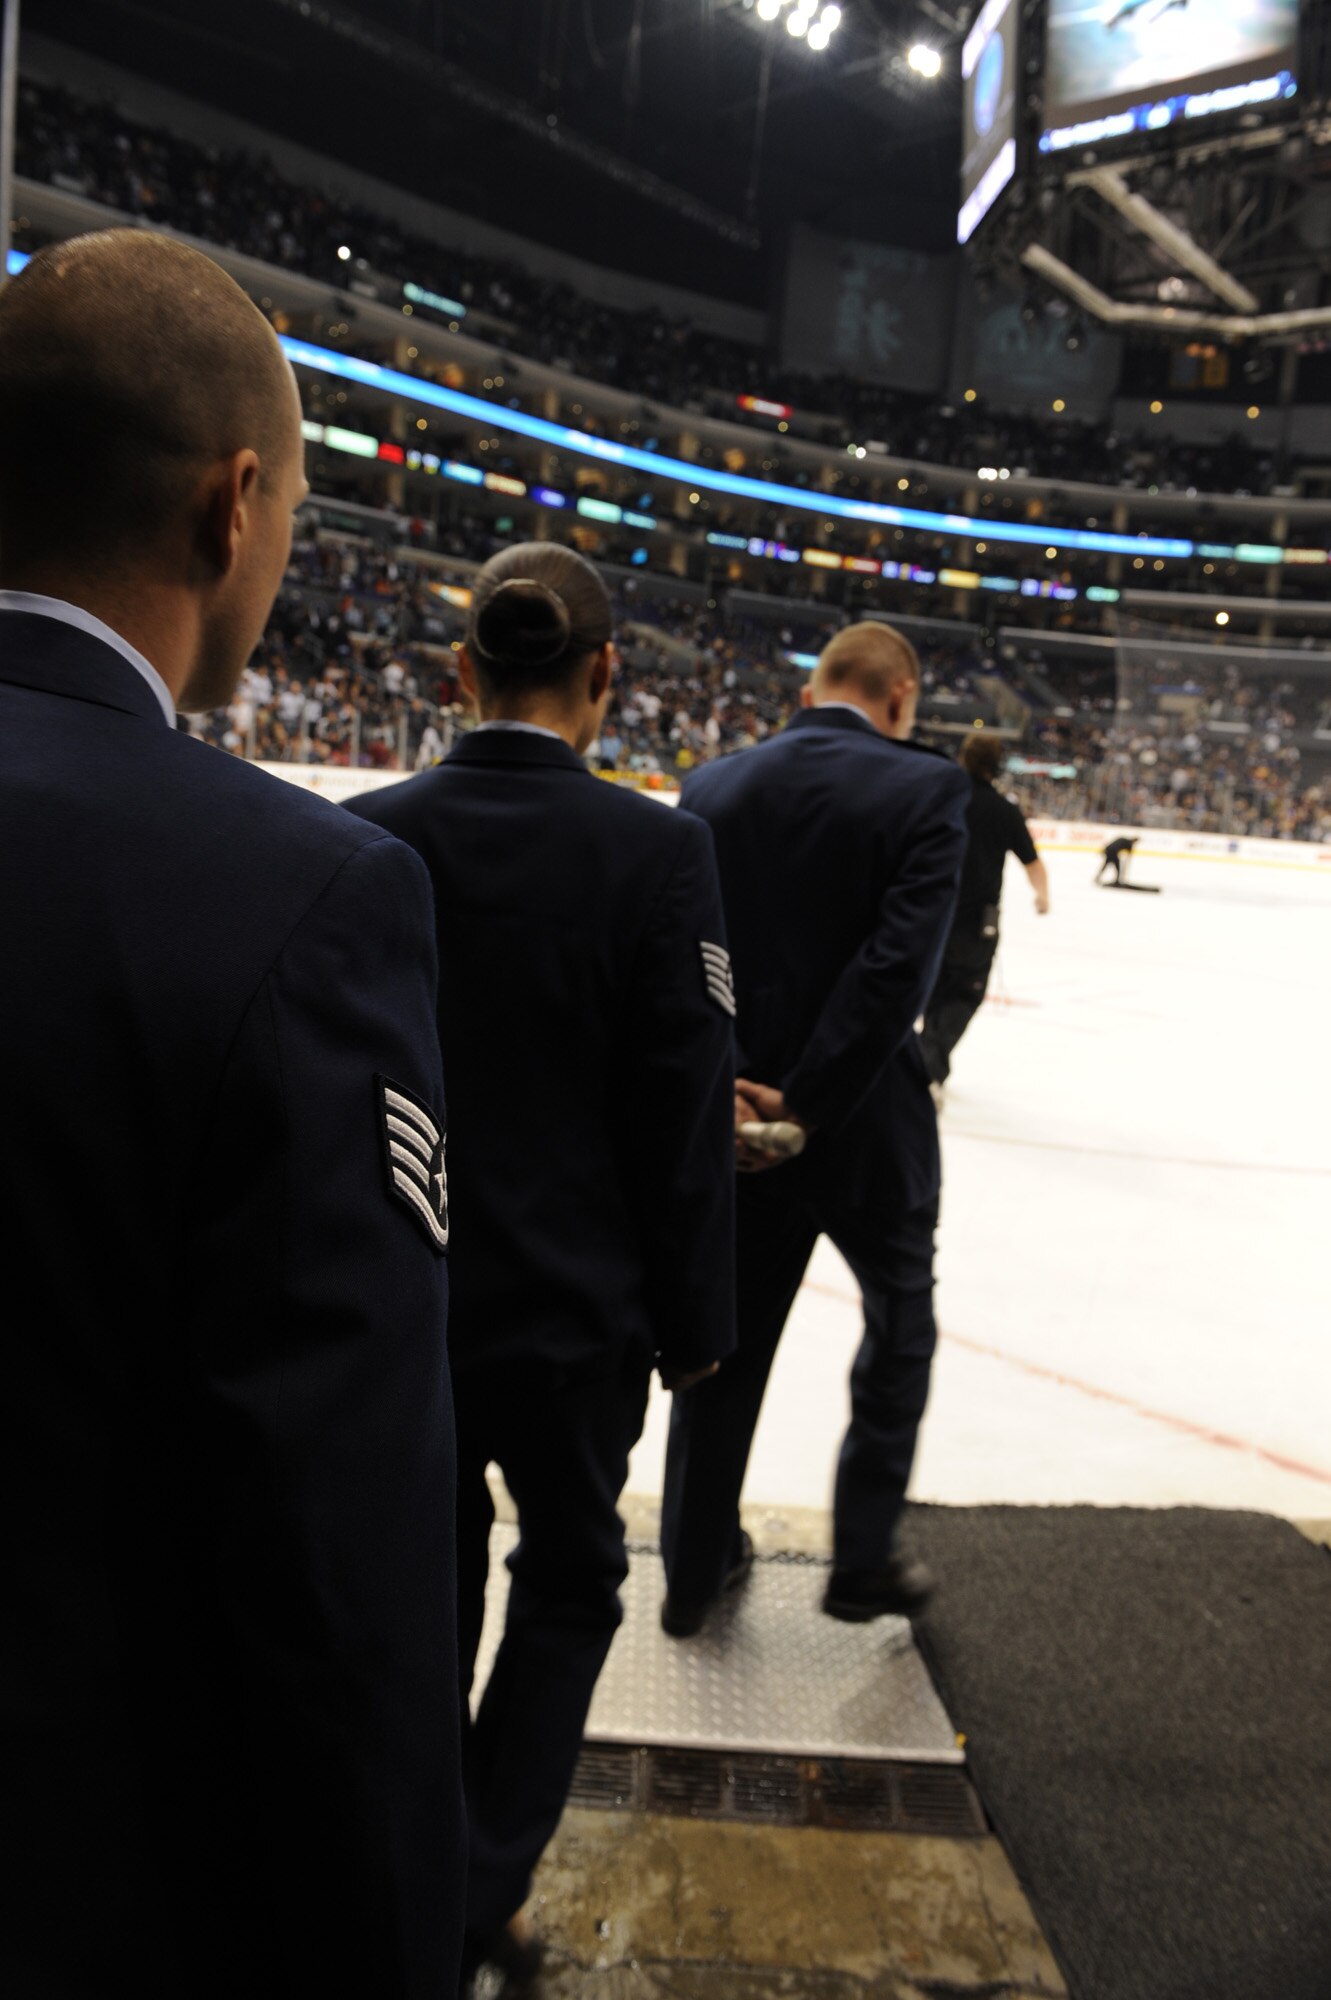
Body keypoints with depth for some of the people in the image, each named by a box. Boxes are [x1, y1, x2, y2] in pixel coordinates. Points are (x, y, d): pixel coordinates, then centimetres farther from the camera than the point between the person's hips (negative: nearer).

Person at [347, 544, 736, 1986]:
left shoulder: (368, 837, -7)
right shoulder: (656, 850, -15)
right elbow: (685, 1116, -12)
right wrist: (690, 1318, 0)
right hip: (574, 1308, -3)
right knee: (569, 1582, 22)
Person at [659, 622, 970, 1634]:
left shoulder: (713, 786, 2)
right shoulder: (927, 788, -10)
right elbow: (899, 964, -20)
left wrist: (717, 1086, -9)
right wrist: (805, 1101, -17)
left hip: (735, 1118, 4)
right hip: (868, 1127, -3)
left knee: (729, 1334, 17)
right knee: (900, 1320, 21)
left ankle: (697, 1569, 32)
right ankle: (865, 1560, 29)